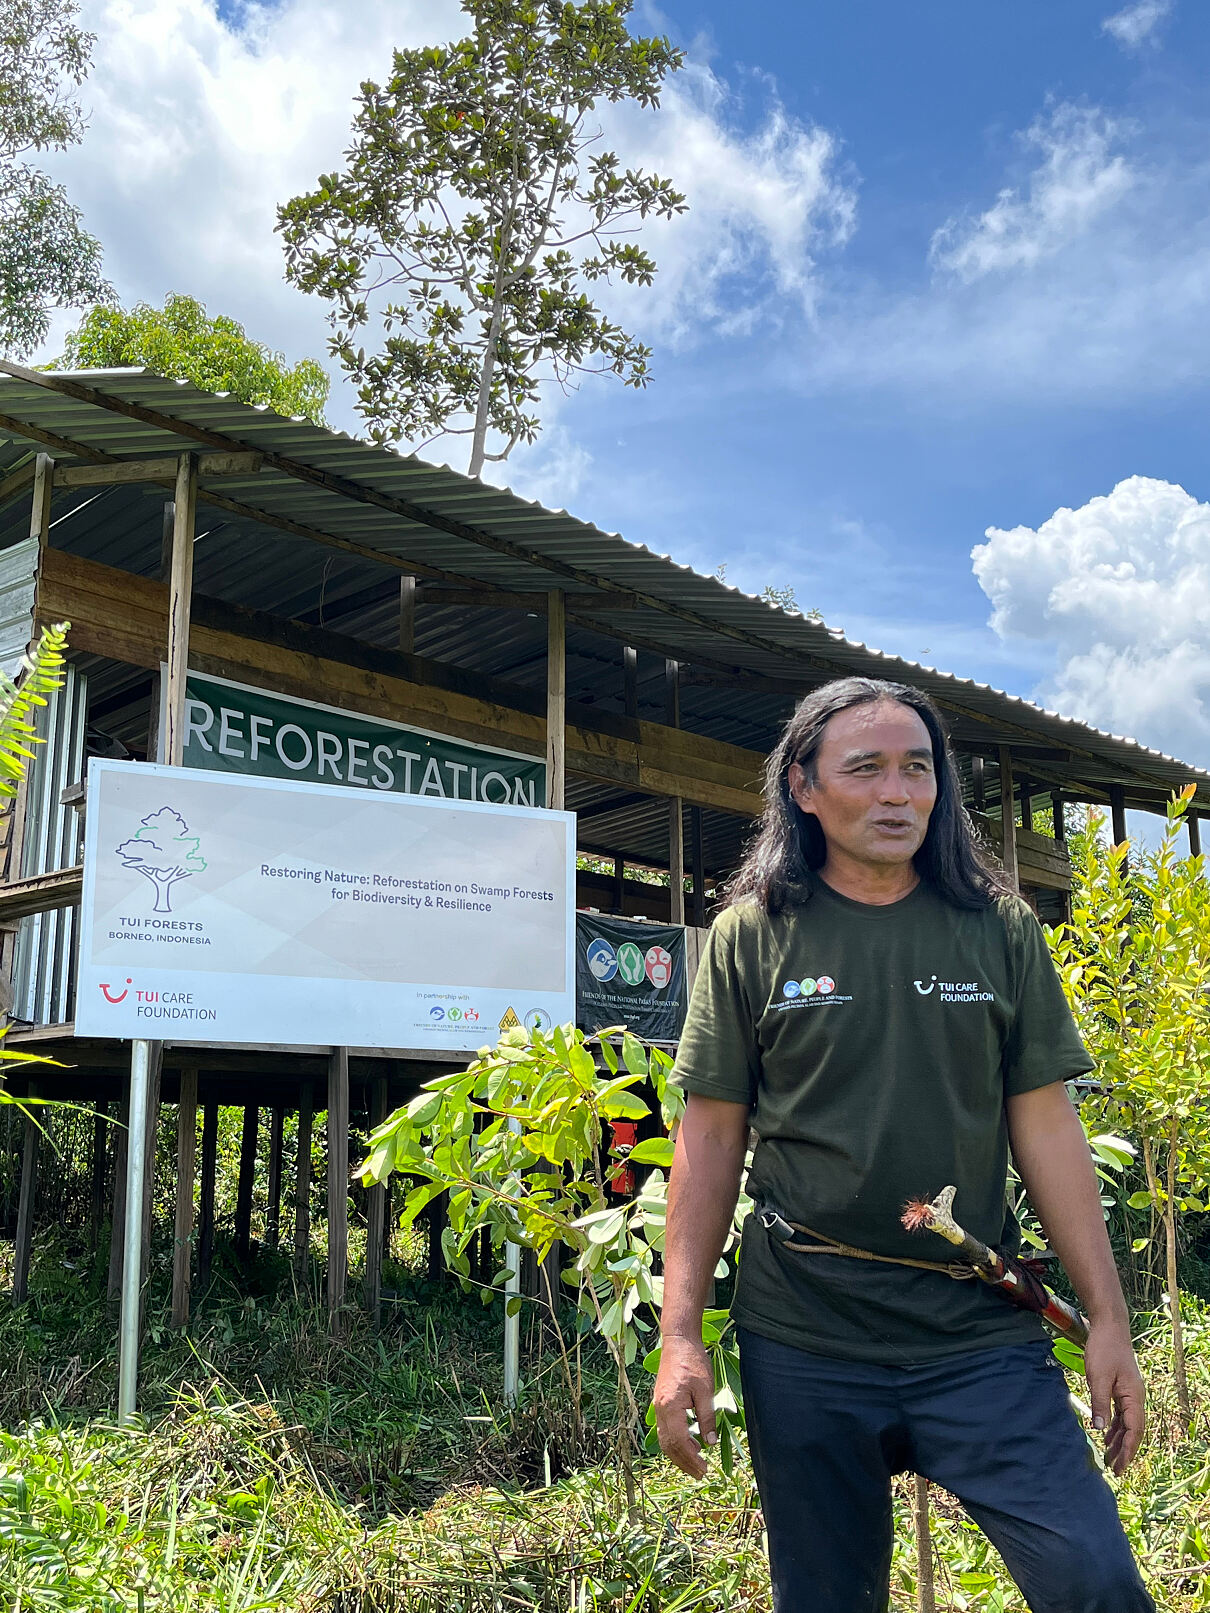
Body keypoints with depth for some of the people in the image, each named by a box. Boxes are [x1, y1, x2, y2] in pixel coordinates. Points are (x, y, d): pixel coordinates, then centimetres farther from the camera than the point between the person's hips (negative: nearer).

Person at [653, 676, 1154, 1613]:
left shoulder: (1000, 931, 4)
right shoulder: (751, 937, 0)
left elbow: (1046, 1128, 5)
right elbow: (712, 1137, 1)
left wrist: (1109, 1320, 2)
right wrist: (680, 1335, -3)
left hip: (983, 1338, 1)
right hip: (804, 1341, 0)